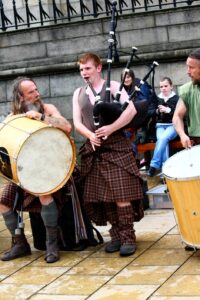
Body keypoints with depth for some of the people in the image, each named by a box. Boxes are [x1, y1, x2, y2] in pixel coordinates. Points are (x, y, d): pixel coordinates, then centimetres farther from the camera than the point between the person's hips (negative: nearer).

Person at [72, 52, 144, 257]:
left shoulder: (113, 86, 0)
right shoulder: (78, 93, 13)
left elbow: (131, 110, -13)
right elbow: (77, 122, 5)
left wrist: (110, 128, -22)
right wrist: (90, 135, -15)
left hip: (116, 147, -4)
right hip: (93, 151, 5)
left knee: (121, 194, -8)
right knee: (103, 196, 6)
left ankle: (128, 237, 0)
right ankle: (116, 235, 18)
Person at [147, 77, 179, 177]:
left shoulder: (177, 98, 1)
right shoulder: (157, 99, 12)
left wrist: (168, 110, -20)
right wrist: (157, 111, -8)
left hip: (173, 125, -3)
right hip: (160, 125, 3)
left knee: (163, 138, -32)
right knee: (161, 140, -29)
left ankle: (154, 165, -29)